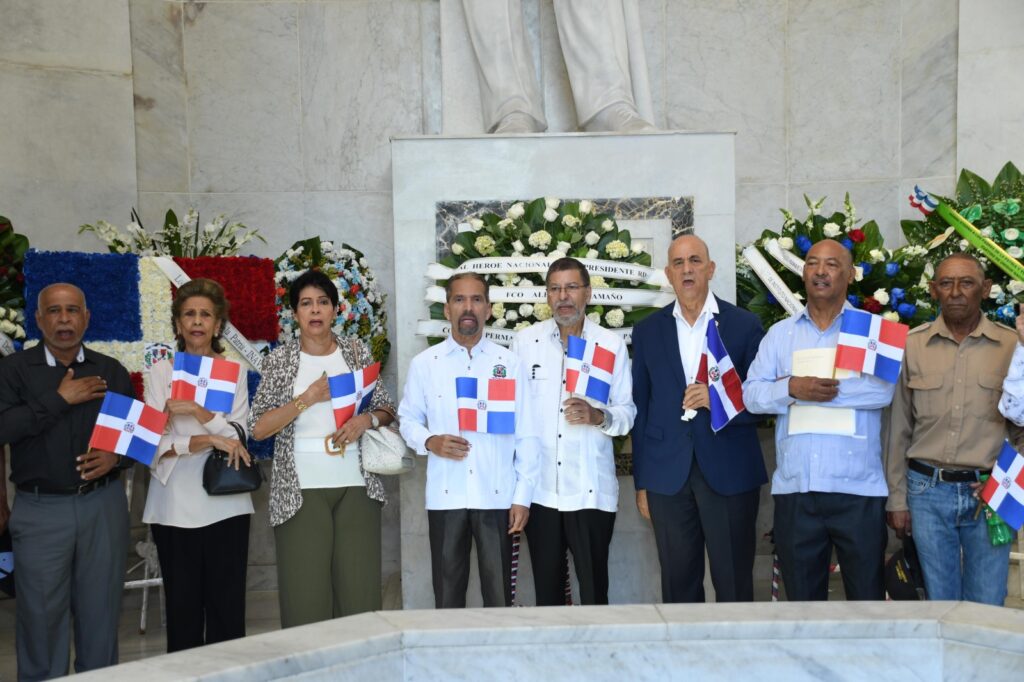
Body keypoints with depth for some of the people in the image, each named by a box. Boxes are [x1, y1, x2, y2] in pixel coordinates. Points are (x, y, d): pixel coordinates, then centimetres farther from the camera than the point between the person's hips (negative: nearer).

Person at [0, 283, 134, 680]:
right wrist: (59, 399, -14)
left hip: (104, 505, 2)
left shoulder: (112, 372, 9)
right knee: (41, 616, 5)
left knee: (101, 612, 8)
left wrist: (117, 457, -7)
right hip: (40, 509, -2)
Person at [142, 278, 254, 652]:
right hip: (175, 506, 0)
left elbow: (239, 436, -2)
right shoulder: (162, 371, 5)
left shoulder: (234, 371, 8)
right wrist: (208, 440, -18)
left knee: (228, 606, 2)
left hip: (226, 504, 1)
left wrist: (198, 411, -15)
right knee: (183, 606, 4)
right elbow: (155, 442, -6)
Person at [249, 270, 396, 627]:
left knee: (360, 591, 0)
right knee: (306, 598, -3)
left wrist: (367, 419, -9)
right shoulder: (280, 359, 5)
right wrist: (309, 397, -10)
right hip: (301, 489, -1)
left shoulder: (357, 351, 9)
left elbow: (387, 411, 13)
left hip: (356, 484, 2)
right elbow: (258, 428, -1)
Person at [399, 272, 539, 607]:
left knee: (499, 593, 8)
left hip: (496, 495, 0)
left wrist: (523, 495, -2)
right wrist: (429, 442, -12)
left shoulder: (509, 363, 2)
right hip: (445, 495, 1)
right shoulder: (424, 363, 3)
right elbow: (408, 418, 10)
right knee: (447, 590, 10)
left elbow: (525, 433, 2)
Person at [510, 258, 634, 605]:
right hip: (539, 487, 1)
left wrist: (598, 416, -18)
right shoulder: (524, 341, 5)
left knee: (594, 589, 3)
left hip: (591, 489, -1)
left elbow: (628, 412, 3)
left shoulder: (612, 344, 2)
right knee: (546, 588, 9)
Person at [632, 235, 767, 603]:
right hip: (668, 474, 2)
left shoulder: (744, 325, 3)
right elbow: (640, 407, 9)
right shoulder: (647, 331, 8)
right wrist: (641, 482, 7)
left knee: (735, 584, 5)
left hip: (729, 473, -1)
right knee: (678, 585, 8)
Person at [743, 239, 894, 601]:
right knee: (801, 598, 12)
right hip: (794, 489, 3)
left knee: (867, 598, 7)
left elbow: (882, 389, -13)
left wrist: (810, 391, -12)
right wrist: (793, 389, -16)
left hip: (858, 489, -2)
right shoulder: (779, 333, 12)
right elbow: (751, 394, 3)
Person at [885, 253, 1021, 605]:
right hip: (928, 490, 1)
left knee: (988, 609, 6)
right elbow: (899, 428, 6)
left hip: (989, 493, 0)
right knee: (941, 604, 11)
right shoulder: (913, 344, 2)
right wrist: (897, 498, 5)